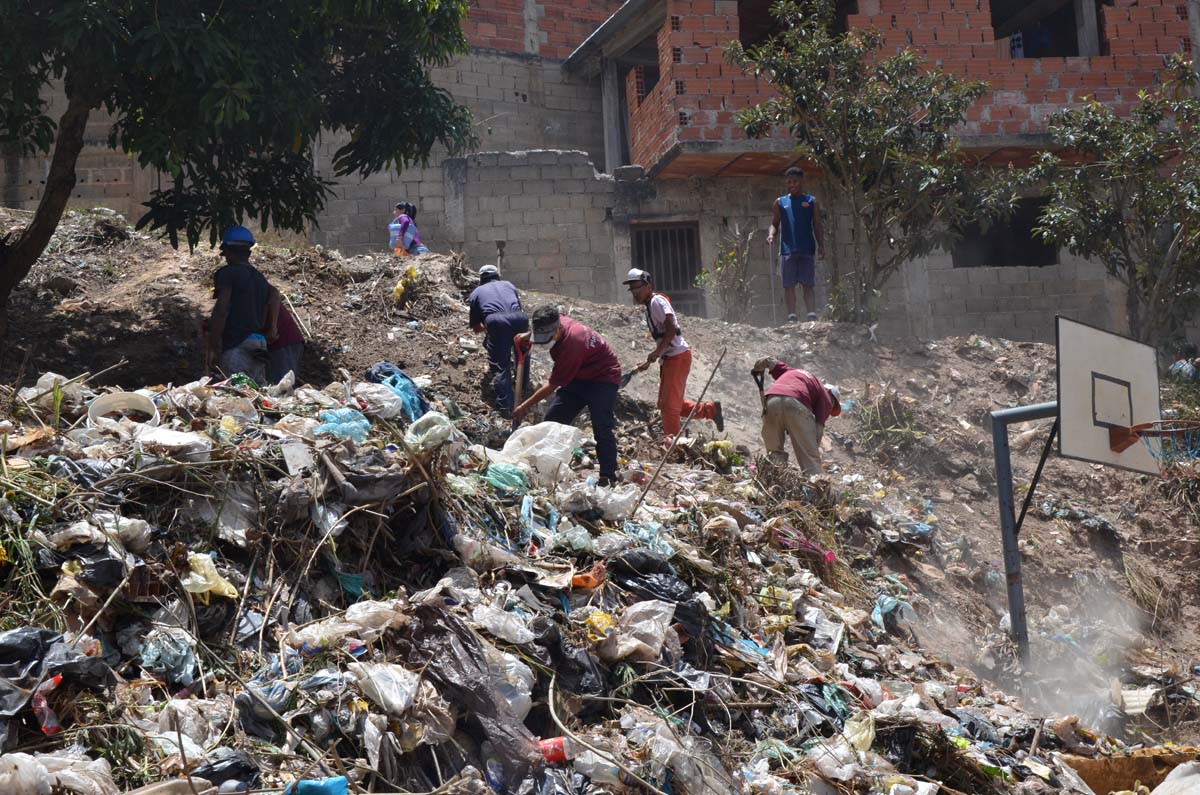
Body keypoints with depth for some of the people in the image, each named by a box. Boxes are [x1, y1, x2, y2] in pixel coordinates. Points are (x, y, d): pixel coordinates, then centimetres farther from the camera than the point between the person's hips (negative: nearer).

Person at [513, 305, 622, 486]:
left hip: (603, 377, -9)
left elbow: (552, 385, -26)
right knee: (552, 418, 2)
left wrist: (525, 407, -17)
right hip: (579, 376, 9)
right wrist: (527, 337, -5)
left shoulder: (571, 346, -37)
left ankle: (608, 477, -16)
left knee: (602, 427, -20)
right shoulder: (558, 321, -14)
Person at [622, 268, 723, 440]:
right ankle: (710, 409, 20)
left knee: (669, 404, -9)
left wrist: (656, 353, -26)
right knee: (664, 404, 14)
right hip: (669, 358, 10)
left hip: (678, 356, -10)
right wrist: (648, 362, 21)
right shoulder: (650, 305, 19)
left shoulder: (657, 301, -11)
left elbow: (671, 329, -23)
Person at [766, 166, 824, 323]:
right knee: (789, 285, -1)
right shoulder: (780, 202, 13)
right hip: (787, 250, 1)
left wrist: (821, 245, -2)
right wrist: (771, 234, -9)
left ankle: (812, 316, -8)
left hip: (807, 250, -1)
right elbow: (774, 223, 13)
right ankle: (791, 317, 2)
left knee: (808, 285, -4)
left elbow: (817, 226, 10)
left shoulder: (811, 201, 12)